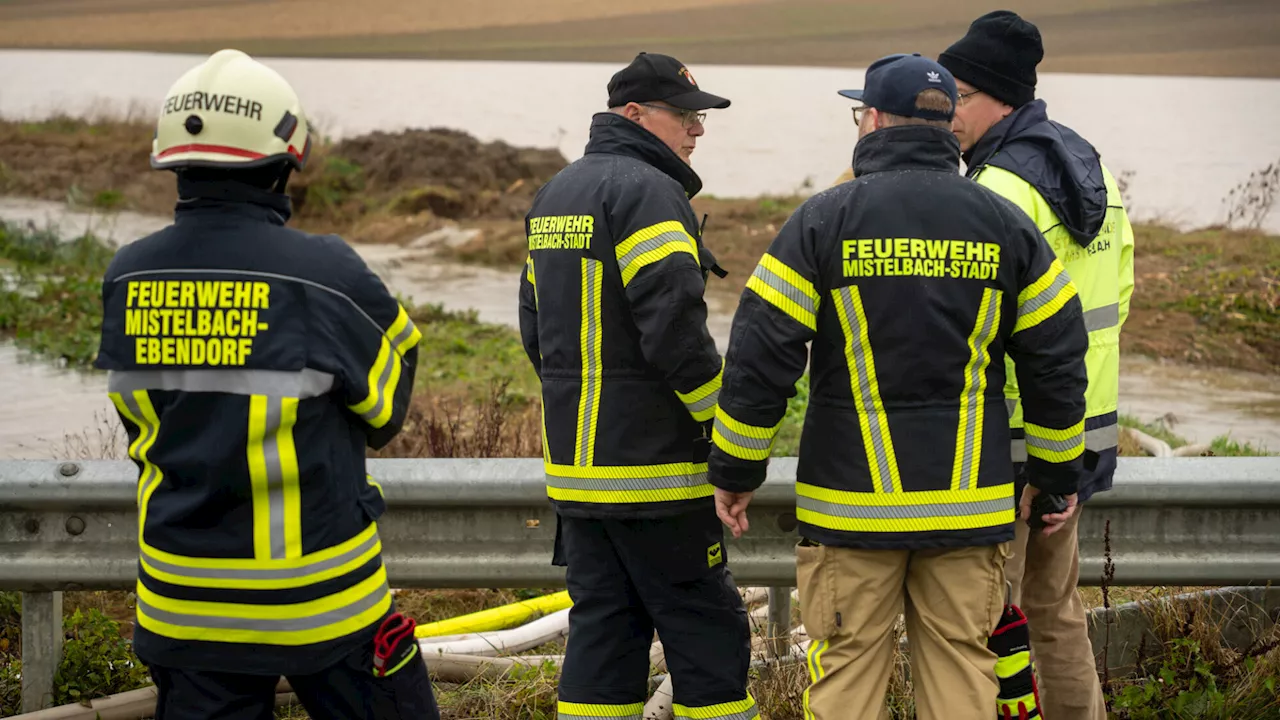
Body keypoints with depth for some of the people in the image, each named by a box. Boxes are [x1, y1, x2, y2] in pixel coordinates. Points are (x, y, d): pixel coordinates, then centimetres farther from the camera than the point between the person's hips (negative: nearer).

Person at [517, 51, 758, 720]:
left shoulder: (554, 195, 16)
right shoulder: (646, 192, -14)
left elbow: (535, 325, 22)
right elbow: (673, 325, -23)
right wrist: (728, 424, -13)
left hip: (574, 463, 9)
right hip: (653, 465, -9)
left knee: (602, 625, 11)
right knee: (706, 627, -1)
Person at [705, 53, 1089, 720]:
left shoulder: (824, 219, -4)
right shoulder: (1003, 223, 5)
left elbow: (759, 356, -6)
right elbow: (1058, 359, 7)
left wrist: (735, 472, 4)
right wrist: (1054, 477, 17)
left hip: (852, 505, -2)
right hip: (971, 503, 3)